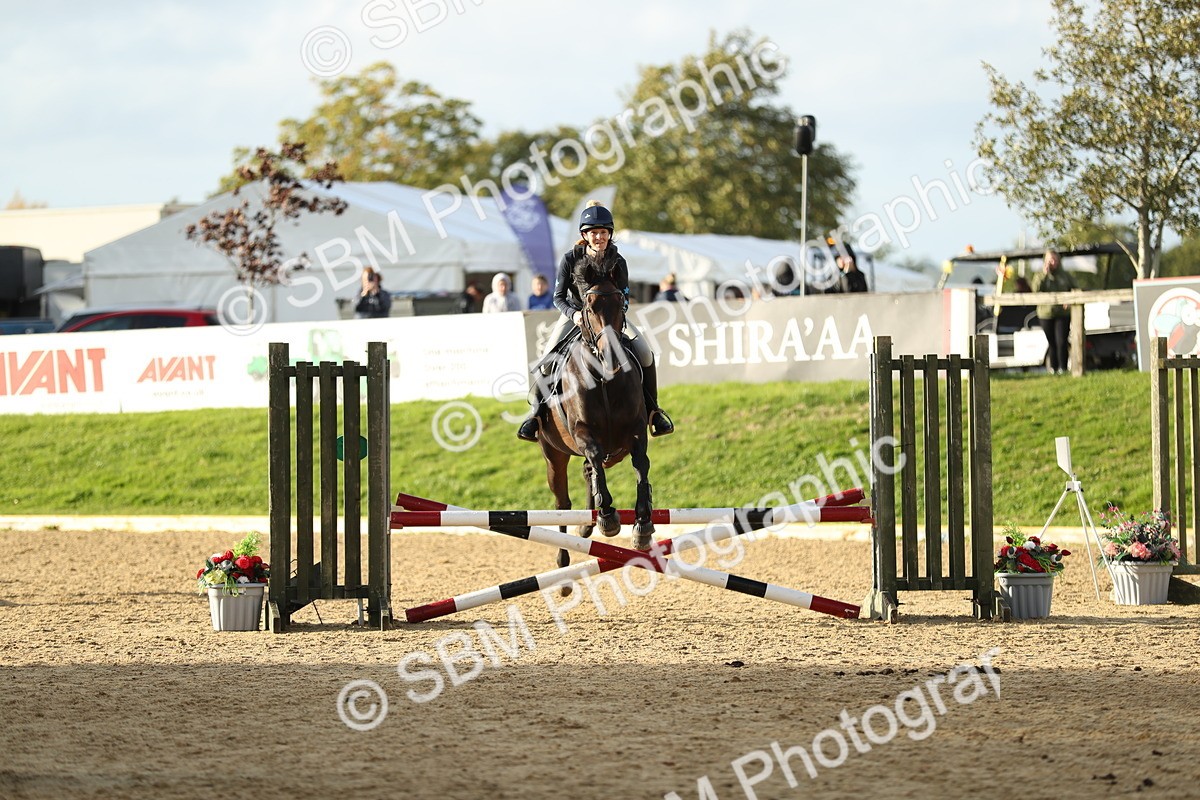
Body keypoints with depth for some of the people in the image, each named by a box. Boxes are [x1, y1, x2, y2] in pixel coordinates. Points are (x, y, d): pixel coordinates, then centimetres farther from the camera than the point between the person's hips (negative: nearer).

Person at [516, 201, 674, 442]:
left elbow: (623, 298, -9)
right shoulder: (570, 259, -18)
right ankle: (536, 411, 2)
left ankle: (652, 409, 0)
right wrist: (574, 314, -33)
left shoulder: (618, 262, -14)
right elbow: (558, 297, -14)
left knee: (644, 354, -16)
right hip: (574, 315, -1)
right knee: (546, 362, -18)